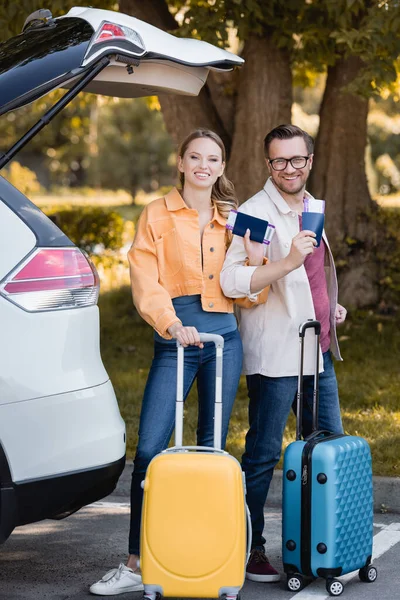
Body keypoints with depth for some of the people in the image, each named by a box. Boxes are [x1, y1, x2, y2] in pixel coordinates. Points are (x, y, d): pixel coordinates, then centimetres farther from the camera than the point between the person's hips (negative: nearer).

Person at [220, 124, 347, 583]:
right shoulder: (256, 212, -11)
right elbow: (231, 281, -21)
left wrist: (332, 308, 12)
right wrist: (288, 262, -30)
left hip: (317, 350, 8)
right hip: (274, 353, -8)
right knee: (264, 454, -3)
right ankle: (248, 550, 6)